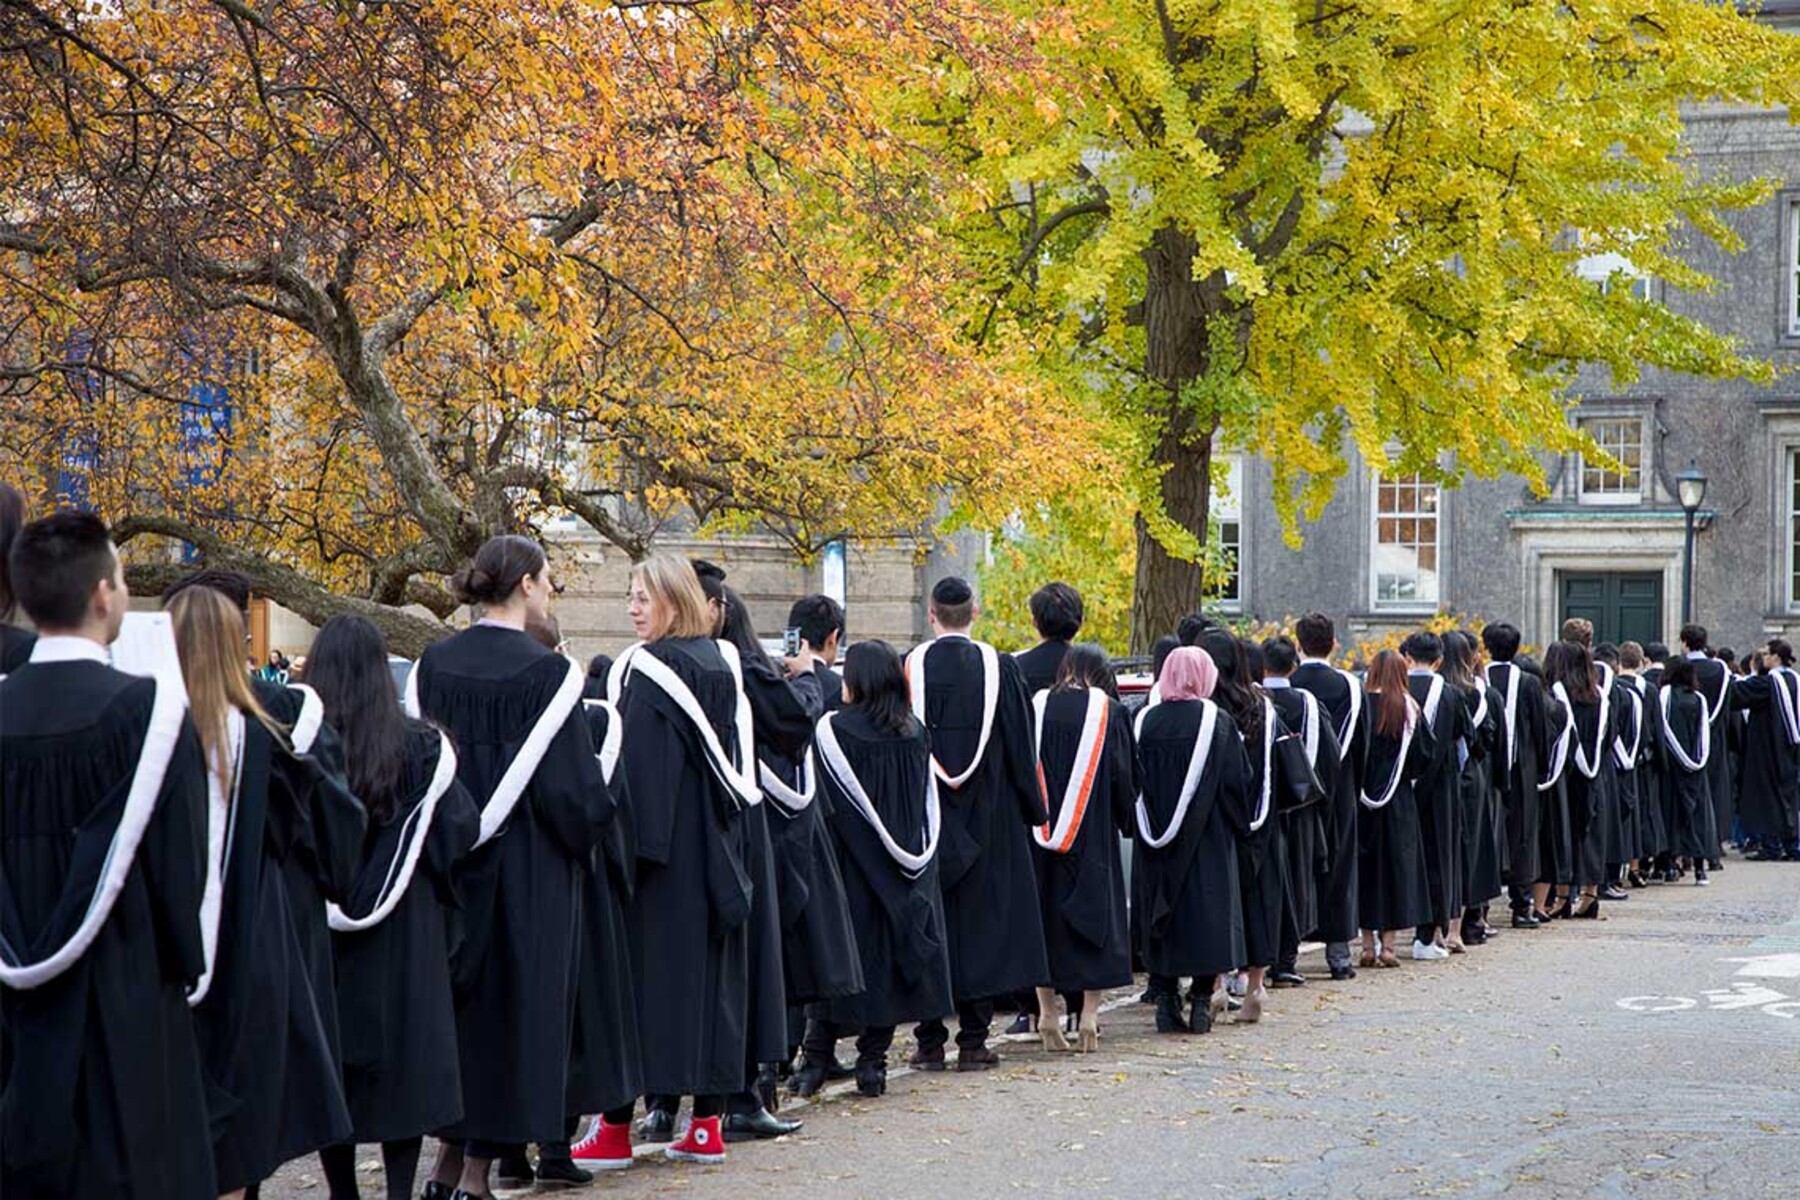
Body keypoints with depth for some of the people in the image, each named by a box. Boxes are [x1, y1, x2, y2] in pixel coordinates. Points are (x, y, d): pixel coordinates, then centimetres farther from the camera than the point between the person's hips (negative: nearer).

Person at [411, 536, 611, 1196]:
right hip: (528, 870, -5)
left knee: (458, 1000, 16)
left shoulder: (432, 665, 2)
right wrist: (589, 833, 6)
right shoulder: (547, 673, -14)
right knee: (514, 1007, 3)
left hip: (447, 863, 5)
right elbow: (573, 784, -13)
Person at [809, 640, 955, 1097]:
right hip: (901, 871, 4)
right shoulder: (914, 731, 4)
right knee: (888, 952, 8)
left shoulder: (833, 729, -11)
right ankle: (873, 1061, 8)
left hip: (851, 868, -4)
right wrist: (915, 857, 15)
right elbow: (929, 807, 9)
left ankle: (818, 1058, 3)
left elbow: (824, 803, -11)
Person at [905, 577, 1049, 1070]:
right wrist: (1033, 808, 9)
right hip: (987, 818, 0)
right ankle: (973, 1039, 4)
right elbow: (1021, 745, -1)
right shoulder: (998, 668, -4)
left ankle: (930, 1042, 6)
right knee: (981, 914, 6)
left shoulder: (910, 668, -5)